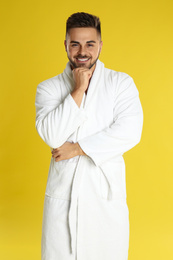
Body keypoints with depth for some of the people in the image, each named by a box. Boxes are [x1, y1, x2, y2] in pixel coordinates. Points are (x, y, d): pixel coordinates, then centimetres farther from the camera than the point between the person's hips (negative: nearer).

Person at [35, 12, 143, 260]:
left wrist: (77, 148, -12)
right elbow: (53, 136, -11)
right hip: (63, 191, 1)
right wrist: (78, 90, -13)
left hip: (107, 192, 0)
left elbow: (130, 131, -13)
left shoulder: (121, 83, 1)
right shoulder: (48, 88, 3)